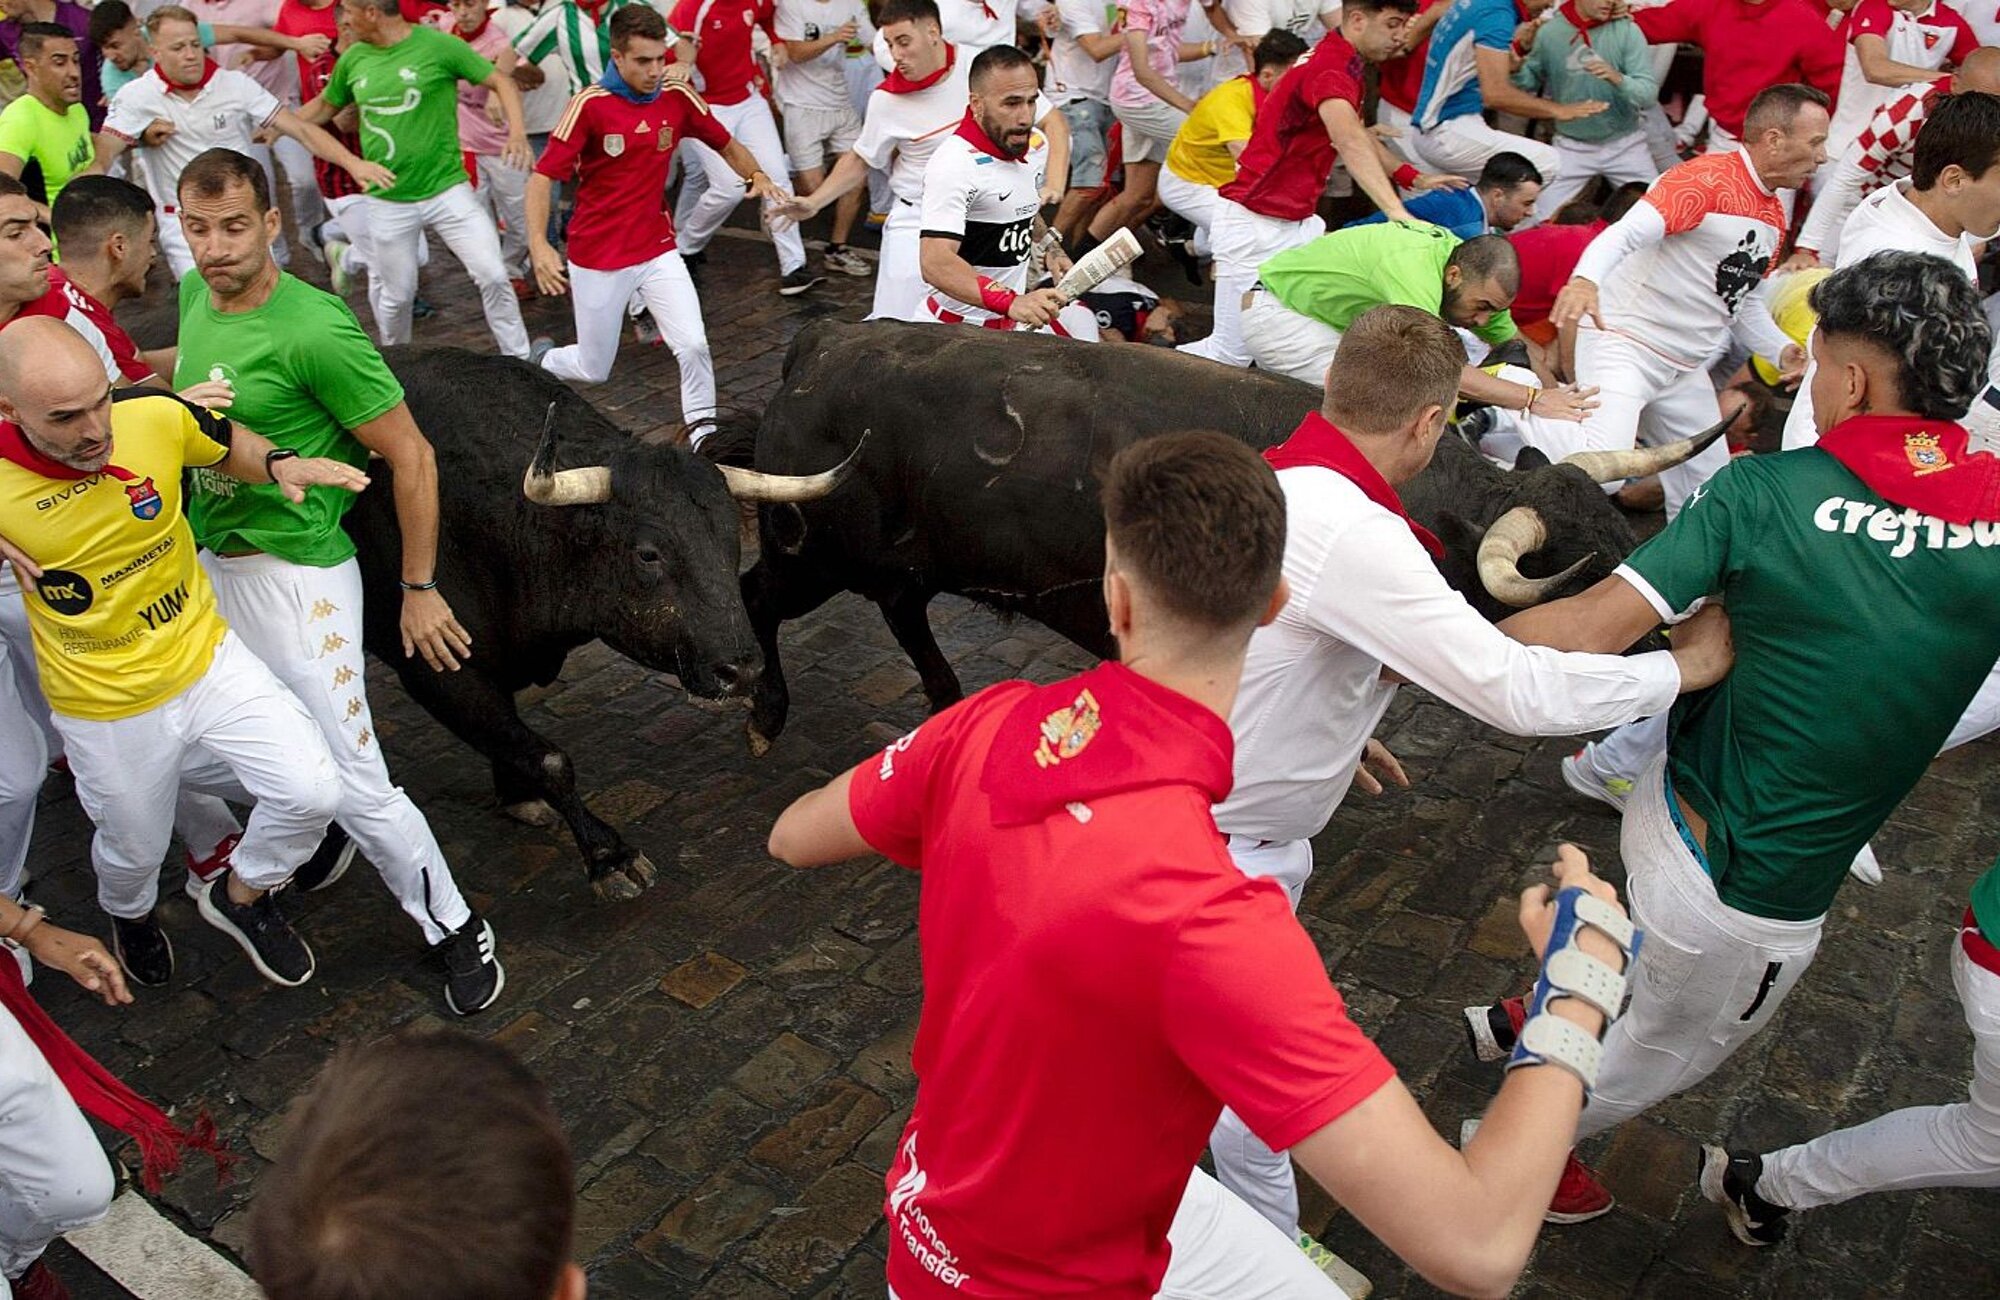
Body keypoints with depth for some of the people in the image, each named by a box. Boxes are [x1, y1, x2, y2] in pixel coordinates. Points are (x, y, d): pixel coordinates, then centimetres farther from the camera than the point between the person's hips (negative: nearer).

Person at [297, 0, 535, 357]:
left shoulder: (438, 45, -10)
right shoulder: (353, 59, 4)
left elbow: (501, 82, -8)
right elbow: (324, 106, 21)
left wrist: (517, 132, -23)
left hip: (447, 189, -3)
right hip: (387, 202, 3)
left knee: (492, 276, -12)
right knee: (395, 295, 11)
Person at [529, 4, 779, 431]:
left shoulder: (678, 97, -4)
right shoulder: (590, 105, -16)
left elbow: (727, 146, 10)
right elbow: (542, 178, -17)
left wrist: (757, 176, -12)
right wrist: (539, 244, -32)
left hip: (658, 251, 3)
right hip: (597, 259, -3)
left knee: (693, 345, -15)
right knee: (592, 369, 10)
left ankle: (702, 429, 6)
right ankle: (539, 365, 44)